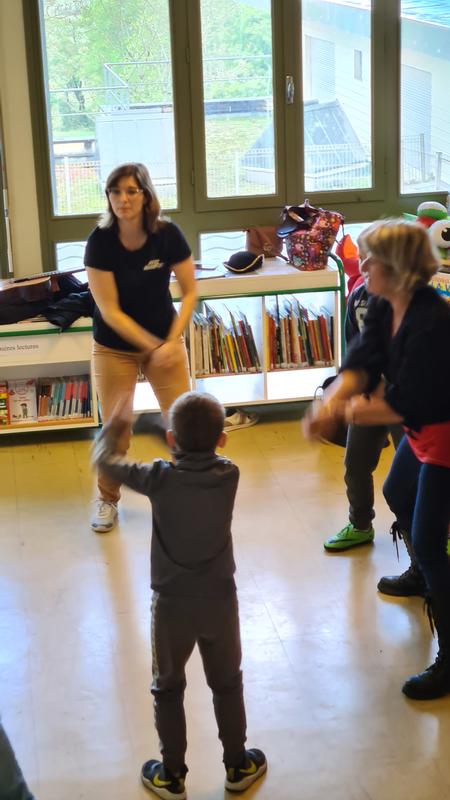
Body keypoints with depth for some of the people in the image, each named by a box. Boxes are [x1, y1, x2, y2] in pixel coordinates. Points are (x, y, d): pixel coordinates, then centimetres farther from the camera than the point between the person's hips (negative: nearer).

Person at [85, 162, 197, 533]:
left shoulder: (168, 234, -14)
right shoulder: (100, 241, -18)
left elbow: (190, 292, -5)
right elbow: (109, 310, -17)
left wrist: (172, 342, -15)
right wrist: (153, 347, -20)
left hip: (165, 339, 1)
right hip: (115, 348, -1)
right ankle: (108, 500, 24)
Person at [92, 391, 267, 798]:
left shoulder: (159, 478, -19)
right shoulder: (229, 475, -13)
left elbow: (104, 459, -4)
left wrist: (114, 426, 14)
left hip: (172, 604, -2)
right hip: (220, 601, 2)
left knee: (168, 689, 17)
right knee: (227, 685, 20)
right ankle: (238, 766, 34)